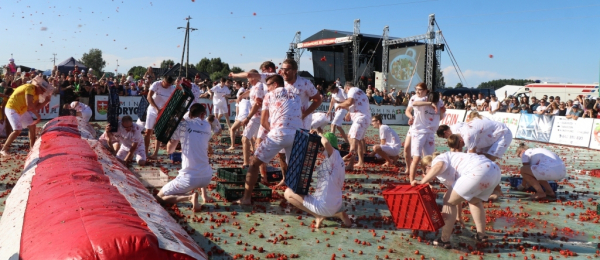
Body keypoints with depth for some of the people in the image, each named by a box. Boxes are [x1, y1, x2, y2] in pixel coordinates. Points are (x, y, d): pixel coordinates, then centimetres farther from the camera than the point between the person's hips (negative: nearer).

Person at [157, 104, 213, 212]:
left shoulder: (182, 125, -3)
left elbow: (169, 149, 5)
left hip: (189, 178, -5)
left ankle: (190, 197, -10)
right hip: (207, 177, 5)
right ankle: (204, 194, 25)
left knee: (160, 196, 12)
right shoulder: (207, 126, 8)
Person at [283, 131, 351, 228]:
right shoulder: (337, 160, 13)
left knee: (288, 193, 2)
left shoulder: (335, 155, -12)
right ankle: (337, 214, 12)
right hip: (336, 206, 9)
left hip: (324, 205, -9)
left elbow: (326, 143, -33)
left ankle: (318, 216, -4)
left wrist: (319, 134, -15)